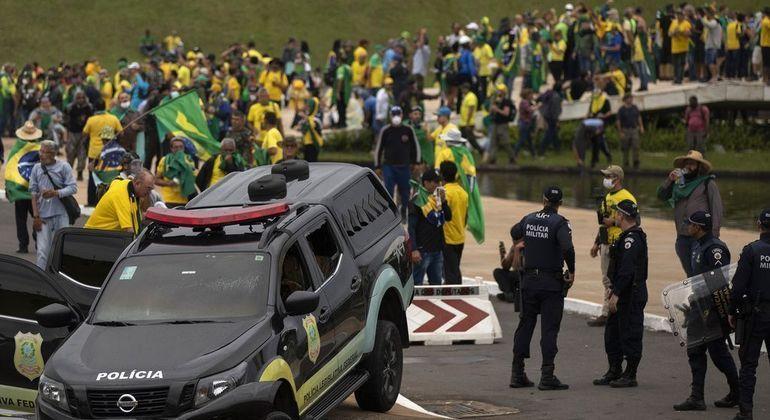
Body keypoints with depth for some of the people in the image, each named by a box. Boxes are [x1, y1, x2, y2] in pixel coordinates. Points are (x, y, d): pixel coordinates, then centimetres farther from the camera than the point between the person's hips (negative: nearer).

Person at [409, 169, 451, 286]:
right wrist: (414, 249, -20)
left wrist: (443, 201, -5)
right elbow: (411, 227, -13)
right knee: (417, 284, -6)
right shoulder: (417, 199, -10)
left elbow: (448, 217, 12)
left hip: (437, 249, 8)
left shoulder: (437, 197, 12)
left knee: (437, 283, 13)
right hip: (423, 250, -8)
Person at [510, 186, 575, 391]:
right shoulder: (559, 223, -12)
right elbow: (567, 248, -28)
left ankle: (517, 374, 14)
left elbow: (514, 232, 26)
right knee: (549, 329, -2)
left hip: (529, 281, 5)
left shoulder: (529, 219, 5)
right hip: (551, 283, -5)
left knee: (525, 325, 12)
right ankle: (547, 377, -5)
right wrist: (572, 272, -13)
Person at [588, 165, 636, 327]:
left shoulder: (626, 198, -11)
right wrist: (596, 243, 25)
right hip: (606, 244, 9)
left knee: (615, 281, -8)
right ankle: (606, 314, 15)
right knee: (607, 281, 11)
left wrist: (613, 221, -19)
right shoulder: (608, 197, 19)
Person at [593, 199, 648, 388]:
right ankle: (614, 371, 23)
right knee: (612, 332, 16)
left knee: (630, 335, -3)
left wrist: (616, 293, -27)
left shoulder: (632, 238, -19)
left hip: (632, 295, -11)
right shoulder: (628, 236, 16)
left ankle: (630, 375, 2)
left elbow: (627, 269, -26)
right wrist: (614, 290, 21)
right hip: (624, 294, 11)